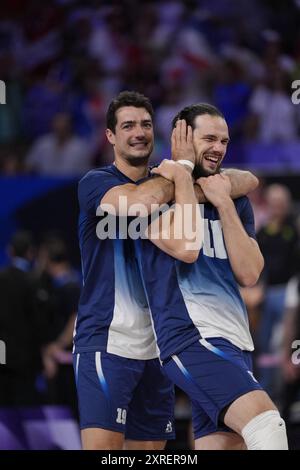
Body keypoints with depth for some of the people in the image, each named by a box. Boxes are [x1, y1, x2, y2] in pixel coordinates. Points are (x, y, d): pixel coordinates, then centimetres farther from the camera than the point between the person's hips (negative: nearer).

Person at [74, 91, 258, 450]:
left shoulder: (166, 185, 14)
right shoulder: (96, 182, -4)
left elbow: (247, 181, 3)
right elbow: (142, 200, -27)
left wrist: (197, 189, -16)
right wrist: (184, 165, -10)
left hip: (154, 348, 7)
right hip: (106, 340, -6)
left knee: (150, 446, 7)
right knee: (101, 445, -19)